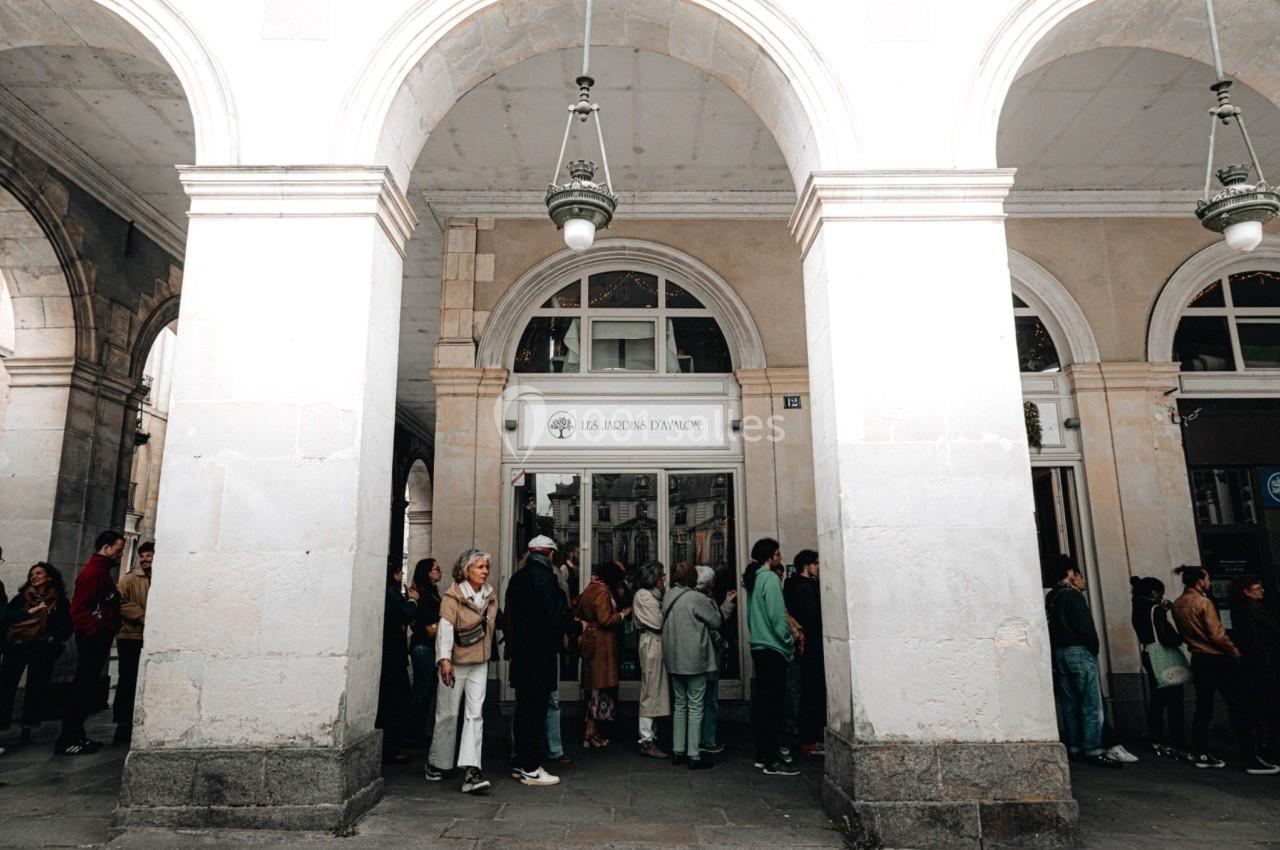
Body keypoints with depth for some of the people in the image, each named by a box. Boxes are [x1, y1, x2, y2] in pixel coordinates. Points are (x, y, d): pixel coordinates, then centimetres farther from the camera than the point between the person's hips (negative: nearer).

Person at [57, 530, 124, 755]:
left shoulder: (103, 572, 18)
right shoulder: (92, 572, -13)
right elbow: (79, 609, -20)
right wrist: (96, 631, -18)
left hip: (99, 641, 10)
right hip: (92, 640, -10)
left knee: (87, 688, 13)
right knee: (82, 689, -6)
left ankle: (77, 736, 19)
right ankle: (67, 741, -1)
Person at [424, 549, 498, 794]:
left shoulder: (490, 596, 9)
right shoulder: (453, 596, -9)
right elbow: (446, 628, -19)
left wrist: (487, 652, 13)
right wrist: (444, 659, -30)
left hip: (479, 663, 4)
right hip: (455, 662, -4)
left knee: (476, 714, -5)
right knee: (448, 714, 6)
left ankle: (471, 771, -8)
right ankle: (435, 764, 25)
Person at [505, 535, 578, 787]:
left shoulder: (517, 578, 11)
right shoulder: (545, 577, -15)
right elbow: (557, 616, -18)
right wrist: (576, 627, -2)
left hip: (520, 651, 8)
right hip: (541, 652, -8)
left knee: (524, 708, 15)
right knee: (537, 709, -2)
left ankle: (521, 763, 23)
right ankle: (531, 768, 3)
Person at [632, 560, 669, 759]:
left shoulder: (653, 594, 18)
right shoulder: (644, 595, -11)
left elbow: (659, 621, 11)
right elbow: (657, 622, -16)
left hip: (658, 644, 10)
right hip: (651, 644, -10)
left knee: (655, 693, 11)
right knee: (651, 692, -6)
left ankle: (651, 737, 18)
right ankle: (647, 742, -1)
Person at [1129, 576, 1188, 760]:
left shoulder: (1138, 610, 10)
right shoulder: (1155, 609, -15)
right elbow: (1166, 637, -20)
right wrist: (1180, 638, 0)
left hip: (1149, 658, 8)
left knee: (1156, 700, 13)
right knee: (1174, 703, -4)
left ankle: (1158, 743, 18)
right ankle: (1178, 746, -3)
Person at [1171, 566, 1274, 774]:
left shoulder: (1177, 604, 6)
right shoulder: (1203, 602, -16)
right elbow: (1217, 634, -17)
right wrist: (1236, 653, -5)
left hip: (1198, 659, 7)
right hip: (1217, 659, -7)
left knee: (1203, 706, 11)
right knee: (1238, 707, -2)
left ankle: (1200, 754, 14)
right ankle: (1251, 760, -1)